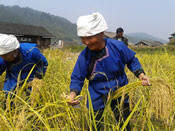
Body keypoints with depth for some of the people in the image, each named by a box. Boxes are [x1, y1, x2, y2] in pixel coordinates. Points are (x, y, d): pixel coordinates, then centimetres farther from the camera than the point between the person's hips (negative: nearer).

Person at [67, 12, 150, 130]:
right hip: (97, 98, 0)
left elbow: (131, 60, -1)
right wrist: (73, 93, -28)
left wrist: (141, 74, -15)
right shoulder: (84, 56, -19)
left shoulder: (118, 46, -19)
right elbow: (77, 79, -10)